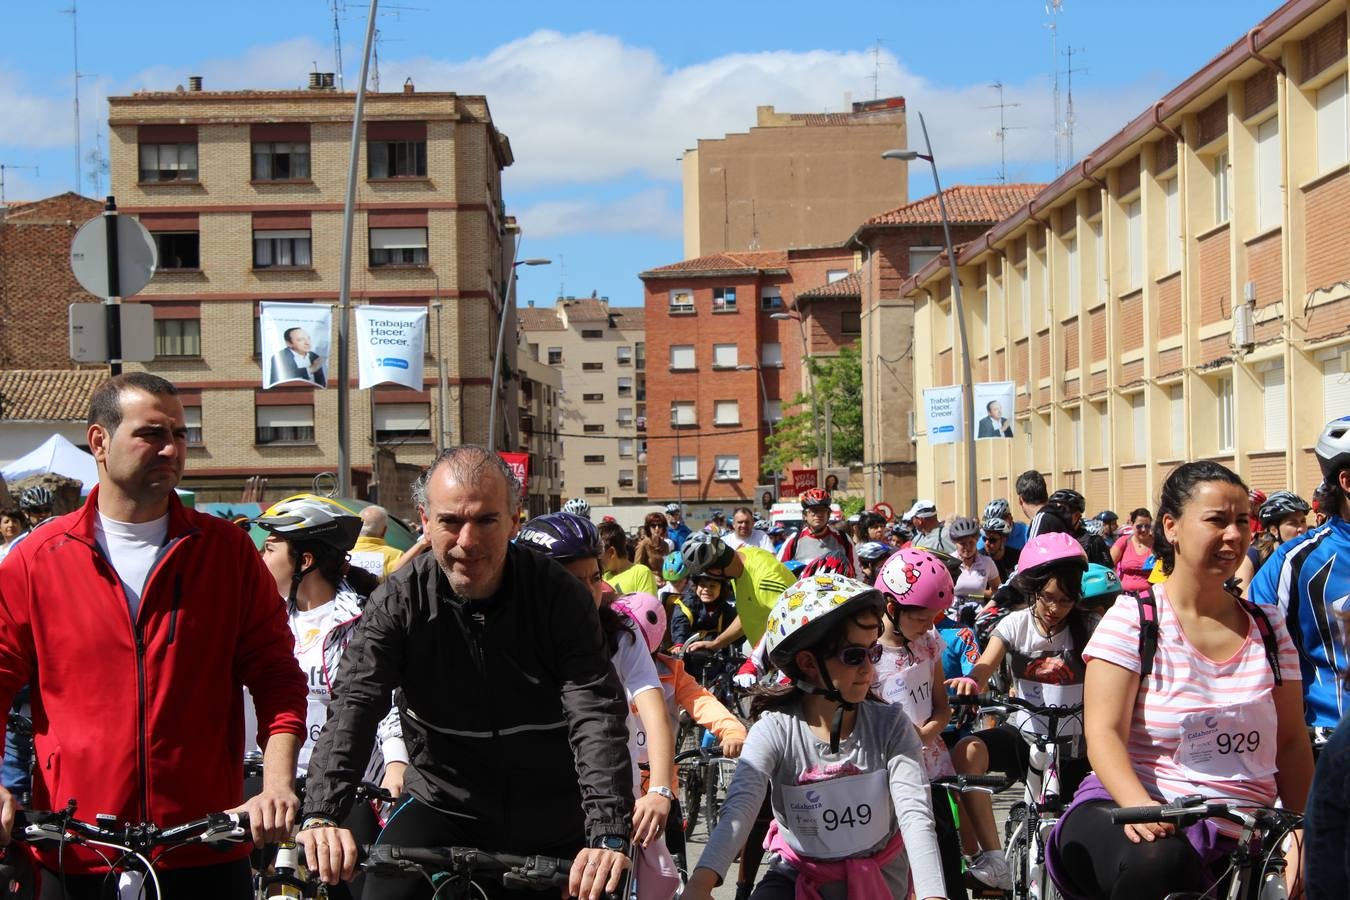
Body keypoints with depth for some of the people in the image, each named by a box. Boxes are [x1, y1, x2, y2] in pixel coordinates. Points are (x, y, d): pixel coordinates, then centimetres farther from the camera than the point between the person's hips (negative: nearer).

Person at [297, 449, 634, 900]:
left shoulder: (560, 596, -14)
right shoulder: (398, 602, -10)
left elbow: (597, 715, -23)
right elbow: (353, 709, -21)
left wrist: (608, 836, -37)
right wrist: (321, 816, -38)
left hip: (551, 822, 0)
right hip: (442, 807, 0)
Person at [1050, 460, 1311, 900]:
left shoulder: (1267, 627, 12)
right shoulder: (1133, 618, -1)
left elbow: (1291, 744, 12)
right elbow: (1104, 734, -11)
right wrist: (1141, 807, -29)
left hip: (1239, 840, 4)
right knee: (1158, 861, -37)